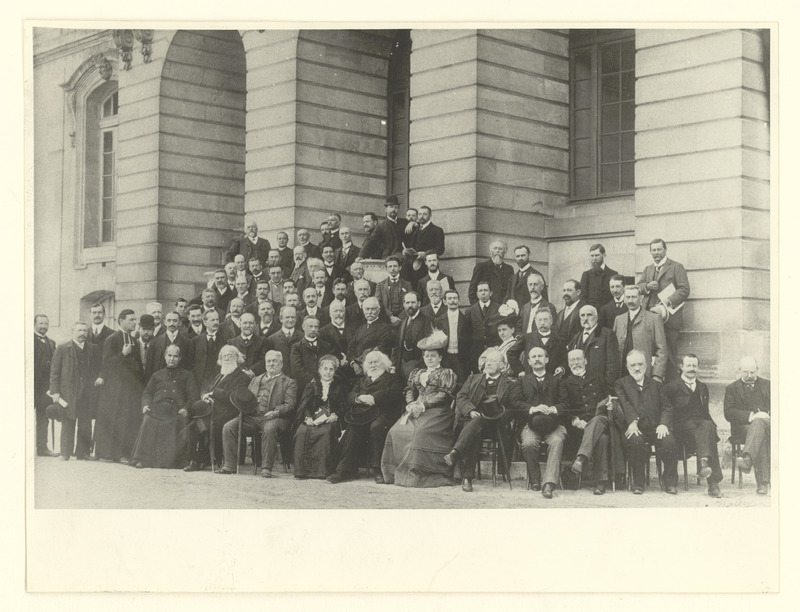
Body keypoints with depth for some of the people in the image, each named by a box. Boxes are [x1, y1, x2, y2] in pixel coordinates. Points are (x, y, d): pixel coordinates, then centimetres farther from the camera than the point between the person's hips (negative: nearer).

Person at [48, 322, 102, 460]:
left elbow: (98, 368, 21)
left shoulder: (93, 349, 13)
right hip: (68, 393, -2)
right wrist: (55, 391, -5)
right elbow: (54, 372, 2)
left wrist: (99, 377, -1)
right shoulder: (62, 349, 4)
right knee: (68, 424, 0)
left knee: (85, 424, 2)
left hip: (87, 393, 3)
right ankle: (65, 453, 5)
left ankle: (83, 452, 10)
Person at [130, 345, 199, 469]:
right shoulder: (157, 375, 30)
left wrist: (186, 408, -9)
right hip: (157, 408, 1)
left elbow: (194, 396, 11)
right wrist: (145, 405, -1)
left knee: (177, 422, -37)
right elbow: (147, 393, 22)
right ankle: (142, 459, -32)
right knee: (148, 421, -33)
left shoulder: (186, 376, 22)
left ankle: (171, 461, -32)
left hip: (176, 410, -1)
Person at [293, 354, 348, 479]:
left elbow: (343, 407, 6)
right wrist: (308, 417, -13)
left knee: (326, 432, -35)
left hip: (330, 420, -2)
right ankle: (302, 470, -23)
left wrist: (335, 416, -13)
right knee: (301, 432, -29)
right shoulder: (312, 386, 16)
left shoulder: (339, 386, 14)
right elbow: (304, 405, 6)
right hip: (312, 419, 2)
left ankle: (322, 470, -30)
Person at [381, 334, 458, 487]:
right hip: (416, 410, 6)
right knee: (397, 431, -19)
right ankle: (395, 471, -16)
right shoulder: (416, 373, 27)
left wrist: (423, 405, -13)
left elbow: (444, 395, -4)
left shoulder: (447, 373, 9)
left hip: (436, 411, -6)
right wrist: (411, 404, -5)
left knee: (420, 432, -32)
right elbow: (409, 390, 18)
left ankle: (416, 473, -31)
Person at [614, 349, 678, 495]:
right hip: (636, 428, -2)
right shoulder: (621, 384, 15)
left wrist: (663, 424, -11)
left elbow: (666, 406, 9)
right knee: (635, 441, -35)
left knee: (669, 442, -29)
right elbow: (624, 405, -4)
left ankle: (670, 483, -12)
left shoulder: (655, 384, 22)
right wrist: (632, 421, -23)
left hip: (655, 427, 2)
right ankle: (638, 483, -19)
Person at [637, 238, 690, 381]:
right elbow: (638, 287, 18)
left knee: (670, 355, -6)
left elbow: (684, 289, -6)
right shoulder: (648, 269, 23)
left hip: (669, 317, -5)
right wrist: (647, 286, -5)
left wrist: (668, 301, -19)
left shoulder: (676, 267, 3)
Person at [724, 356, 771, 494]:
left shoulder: (768, 385, 22)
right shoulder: (732, 388, 14)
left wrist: (768, 415, -11)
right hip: (742, 428, -1)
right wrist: (750, 416, -17)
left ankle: (746, 458, -60)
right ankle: (763, 481, -51)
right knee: (761, 438, -37)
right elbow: (728, 413, -1)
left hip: (767, 424, 1)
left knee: (758, 423, -38)